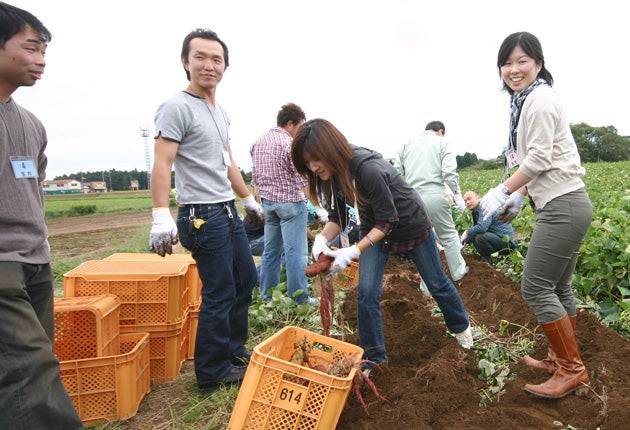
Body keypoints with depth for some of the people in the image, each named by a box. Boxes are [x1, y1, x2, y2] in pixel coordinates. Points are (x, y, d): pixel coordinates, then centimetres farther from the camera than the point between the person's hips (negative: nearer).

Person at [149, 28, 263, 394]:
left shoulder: (221, 113, 15)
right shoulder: (177, 107, -11)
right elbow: (162, 165, -19)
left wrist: (249, 199, 25)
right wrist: (161, 216, -28)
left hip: (228, 212, 10)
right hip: (203, 216, -10)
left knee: (246, 279, 18)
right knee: (219, 294, -2)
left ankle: (235, 352, 34)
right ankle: (213, 374, 15)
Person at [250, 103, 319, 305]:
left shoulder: (258, 142, 9)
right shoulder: (290, 144, -15)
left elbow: (255, 178, 15)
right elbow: (303, 180, -16)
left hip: (267, 202, 8)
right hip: (290, 202, -8)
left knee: (271, 251, 14)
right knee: (295, 252, -2)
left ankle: (266, 296, 21)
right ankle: (299, 299, 4)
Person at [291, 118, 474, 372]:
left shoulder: (369, 169, -38)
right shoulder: (329, 175, -15)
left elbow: (387, 220, -31)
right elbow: (337, 216, -8)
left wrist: (354, 251, -40)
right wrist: (323, 238, -28)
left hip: (411, 225, -5)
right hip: (373, 229, 5)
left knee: (437, 283, 16)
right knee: (366, 293, -6)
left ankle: (461, 327, 44)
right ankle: (374, 357, 12)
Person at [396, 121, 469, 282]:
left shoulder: (407, 145, 17)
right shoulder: (441, 143, 6)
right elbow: (449, 172, -8)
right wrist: (458, 195, 0)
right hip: (435, 195, -3)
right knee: (449, 235, 15)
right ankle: (458, 271, 28)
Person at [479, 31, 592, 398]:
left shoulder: (539, 98, -12)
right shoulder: (530, 100, 17)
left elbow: (539, 158, -17)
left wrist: (502, 191, -11)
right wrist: (519, 196, 16)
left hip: (563, 206, -10)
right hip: (566, 203, 10)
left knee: (536, 287, -5)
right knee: (558, 287, 15)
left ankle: (572, 369, 7)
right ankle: (561, 358, 27)